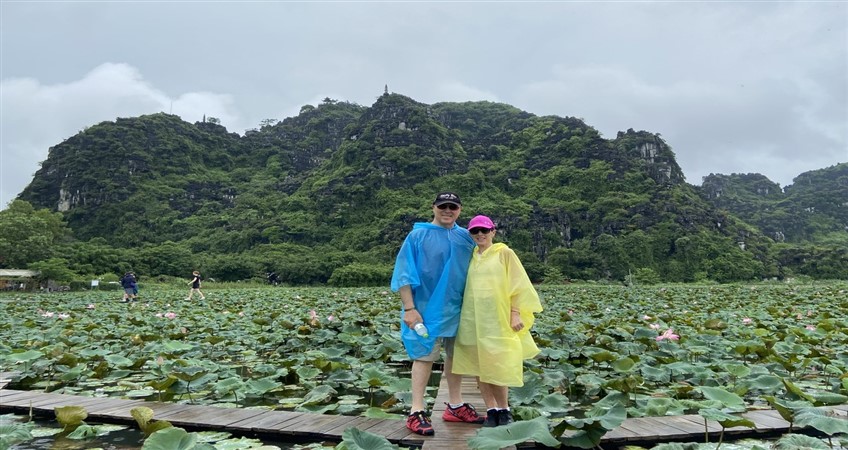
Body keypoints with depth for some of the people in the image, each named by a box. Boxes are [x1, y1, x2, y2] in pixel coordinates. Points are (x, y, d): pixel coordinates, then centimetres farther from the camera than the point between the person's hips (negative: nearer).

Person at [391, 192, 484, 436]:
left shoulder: (465, 237, 7)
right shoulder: (418, 236, -6)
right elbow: (404, 274, -8)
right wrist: (409, 308, -13)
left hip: (458, 309, 5)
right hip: (427, 308, -5)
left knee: (455, 356, 12)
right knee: (424, 357, -3)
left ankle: (455, 406, 25)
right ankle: (417, 411, 3)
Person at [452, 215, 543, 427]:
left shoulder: (505, 253, 1)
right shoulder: (470, 257, 12)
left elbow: (518, 285, -2)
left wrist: (516, 313, -9)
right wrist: (464, 316, 13)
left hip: (498, 319, -4)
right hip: (473, 320, 4)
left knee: (497, 366, -5)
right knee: (479, 366, 4)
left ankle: (504, 410, 13)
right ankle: (491, 410, 15)